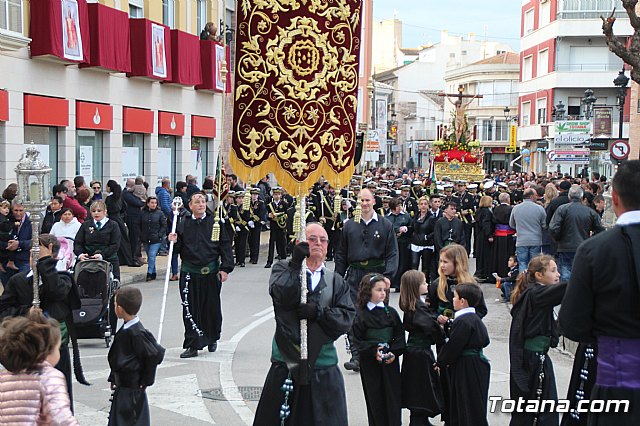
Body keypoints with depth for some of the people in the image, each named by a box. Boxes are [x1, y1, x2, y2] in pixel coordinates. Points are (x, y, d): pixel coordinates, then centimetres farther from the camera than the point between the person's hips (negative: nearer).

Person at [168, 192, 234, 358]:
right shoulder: (183, 225, 6)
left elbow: (225, 246, 2)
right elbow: (178, 249, 9)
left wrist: (225, 268, -5)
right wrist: (174, 242, -13)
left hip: (211, 273, 0)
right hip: (189, 273, 0)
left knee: (212, 307, 10)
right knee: (190, 309, -3)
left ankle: (212, 339, 32)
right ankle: (192, 346, 1)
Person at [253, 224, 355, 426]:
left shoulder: (336, 281, 12)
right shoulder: (283, 269, 5)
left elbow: (347, 317, 1)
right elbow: (282, 296, -14)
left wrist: (319, 312, -14)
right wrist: (296, 263, -21)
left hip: (323, 367, 2)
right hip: (286, 363, -2)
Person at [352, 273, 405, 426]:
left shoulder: (391, 312, 5)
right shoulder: (361, 315, -3)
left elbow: (400, 336, 5)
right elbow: (358, 341, -6)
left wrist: (394, 352, -10)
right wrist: (373, 351, -18)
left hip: (391, 361, 2)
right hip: (370, 362, -2)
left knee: (393, 396, 3)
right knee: (375, 398, 3)